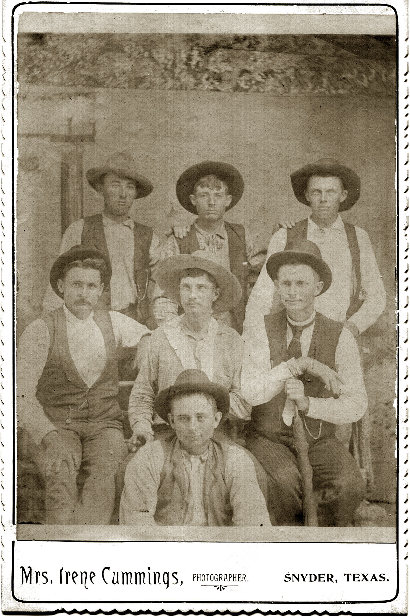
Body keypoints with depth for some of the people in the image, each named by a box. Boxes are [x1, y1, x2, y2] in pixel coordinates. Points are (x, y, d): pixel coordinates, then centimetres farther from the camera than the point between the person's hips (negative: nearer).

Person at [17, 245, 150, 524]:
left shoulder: (114, 323, 6)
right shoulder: (39, 331, -4)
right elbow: (22, 396, -8)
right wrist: (50, 437, -24)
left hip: (105, 427, 2)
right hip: (56, 429, -2)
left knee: (103, 469, -32)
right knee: (62, 471, -35)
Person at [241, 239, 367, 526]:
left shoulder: (340, 337, -4)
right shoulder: (261, 334, -5)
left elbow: (356, 406, -9)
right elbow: (251, 393, -19)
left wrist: (307, 403, -25)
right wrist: (300, 364, -29)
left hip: (320, 441, 1)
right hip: (269, 440, -1)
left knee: (349, 486, -27)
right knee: (284, 481, -31)